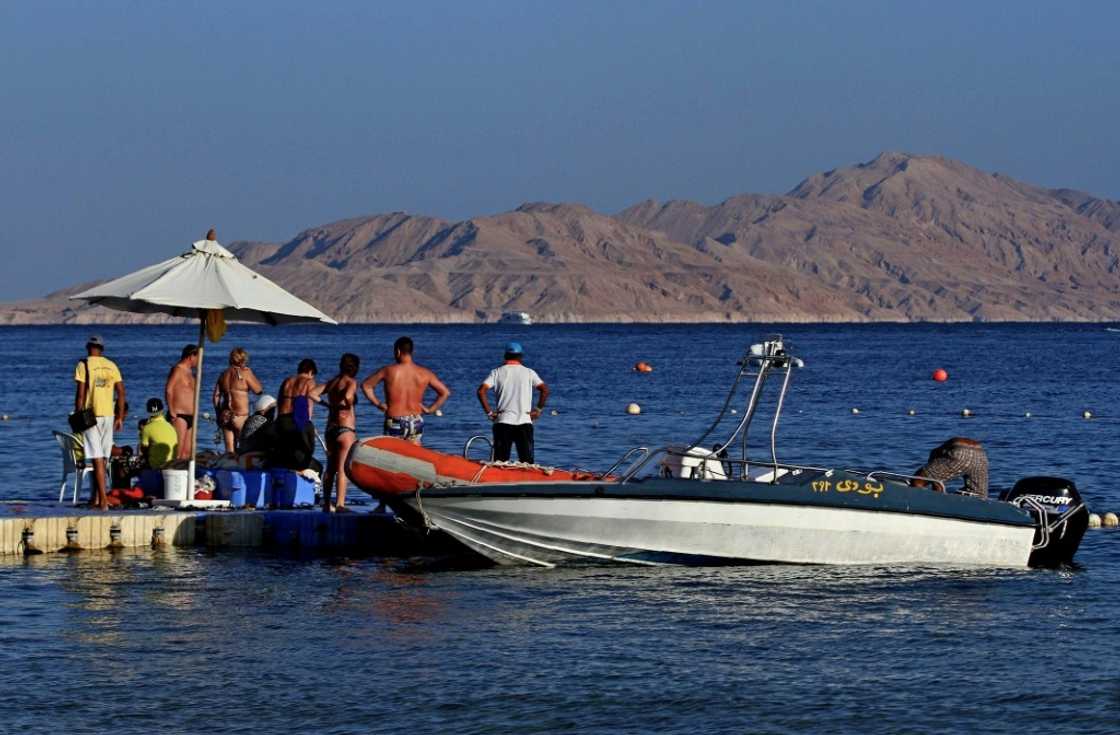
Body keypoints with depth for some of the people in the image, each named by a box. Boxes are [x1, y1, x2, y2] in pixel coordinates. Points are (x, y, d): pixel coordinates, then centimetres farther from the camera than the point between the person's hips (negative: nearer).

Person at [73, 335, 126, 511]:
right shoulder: (111, 366, 8)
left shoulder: (83, 366, -5)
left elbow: (80, 394, -11)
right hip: (108, 415, 4)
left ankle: (104, 500, -15)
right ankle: (96, 498, 20)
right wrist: (120, 417, 12)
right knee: (103, 458, 14)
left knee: (97, 459, -7)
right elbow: (121, 392, 6)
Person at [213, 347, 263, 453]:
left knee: (229, 449, 6)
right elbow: (258, 390, -2)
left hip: (225, 415, 5)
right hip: (240, 416, -5)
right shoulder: (245, 373, -8)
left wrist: (218, 414, 18)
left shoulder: (224, 374, 9)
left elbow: (216, 397, 10)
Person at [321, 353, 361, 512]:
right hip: (345, 428, -7)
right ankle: (340, 504, -16)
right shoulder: (351, 382, -7)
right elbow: (347, 396, -27)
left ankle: (326, 504, 22)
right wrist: (350, 405, -7)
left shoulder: (332, 382, 12)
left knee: (330, 469, 16)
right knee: (343, 469, -9)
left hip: (330, 427, 7)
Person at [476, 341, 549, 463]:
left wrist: (489, 412, 0)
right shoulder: (529, 372, 5)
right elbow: (545, 390, -5)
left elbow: (481, 391, -6)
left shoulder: (497, 372, 4)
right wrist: (538, 409, 5)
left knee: (500, 462, 2)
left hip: (503, 422, 0)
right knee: (527, 462, 2)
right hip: (525, 422, 0)